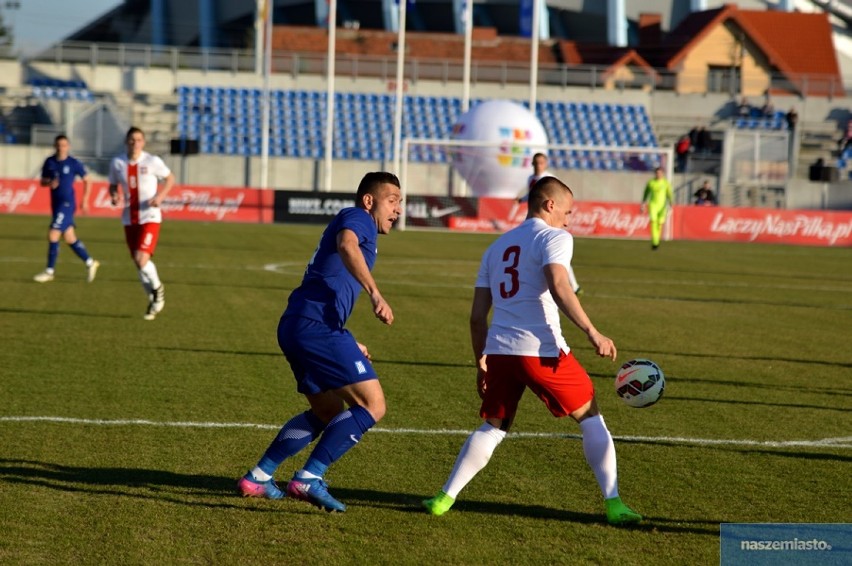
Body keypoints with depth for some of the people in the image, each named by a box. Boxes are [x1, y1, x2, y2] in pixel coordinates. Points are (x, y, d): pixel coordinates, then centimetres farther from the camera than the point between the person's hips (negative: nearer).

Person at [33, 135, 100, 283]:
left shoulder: (74, 164, -7)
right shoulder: (49, 162, 6)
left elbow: (86, 180, 4)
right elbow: (42, 181, 10)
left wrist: (85, 200, 1)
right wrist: (49, 183, -12)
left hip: (67, 203, -6)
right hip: (56, 203, 6)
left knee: (53, 235, -13)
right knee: (70, 238, 12)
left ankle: (50, 271, -6)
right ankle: (90, 263, 27)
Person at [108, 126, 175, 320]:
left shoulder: (152, 162, -8)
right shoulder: (117, 163, 0)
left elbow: (170, 178, 4)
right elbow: (113, 186, 14)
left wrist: (160, 196, -12)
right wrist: (115, 197, -9)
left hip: (149, 216, -4)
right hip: (129, 218, 4)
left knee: (141, 260, -18)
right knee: (138, 262, 9)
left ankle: (157, 288, 11)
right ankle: (153, 300, 28)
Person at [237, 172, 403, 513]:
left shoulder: (350, 223, 30)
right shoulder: (357, 217, 1)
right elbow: (346, 246, -24)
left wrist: (348, 345, 35)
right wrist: (375, 293, -34)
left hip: (295, 327, 10)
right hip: (317, 326, -10)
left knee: (328, 412, 23)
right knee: (371, 405, -10)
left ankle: (258, 477, 22)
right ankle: (309, 478, -15)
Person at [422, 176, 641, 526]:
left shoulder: (497, 246, 22)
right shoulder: (554, 237, 1)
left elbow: (477, 316, 21)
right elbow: (558, 287, -18)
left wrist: (481, 364, 27)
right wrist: (592, 333, -20)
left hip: (499, 351, 6)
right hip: (540, 350, -6)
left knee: (492, 428, 20)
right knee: (590, 417, 10)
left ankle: (444, 498, 11)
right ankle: (613, 504, 7)